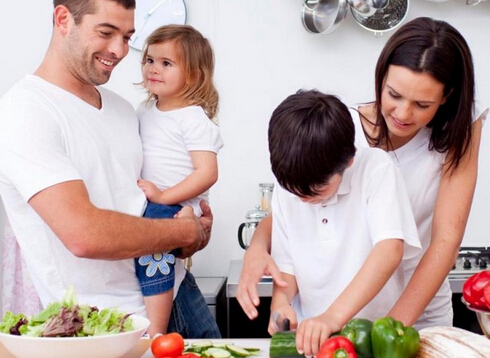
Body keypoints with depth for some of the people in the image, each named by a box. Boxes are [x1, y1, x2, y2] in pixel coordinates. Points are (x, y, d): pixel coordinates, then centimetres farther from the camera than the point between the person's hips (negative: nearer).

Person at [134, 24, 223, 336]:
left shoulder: (194, 119, -7)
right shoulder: (145, 111, 16)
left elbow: (207, 173, -16)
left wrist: (163, 195, -20)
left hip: (176, 206, -9)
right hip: (143, 202, 9)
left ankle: (156, 333, -24)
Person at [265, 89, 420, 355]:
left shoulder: (375, 167, -11)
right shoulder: (285, 189, 2)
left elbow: (390, 248, -21)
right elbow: (286, 264, 9)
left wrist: (333, 316, -29)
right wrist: (280, 303, -12)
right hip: (309, 335, 4)